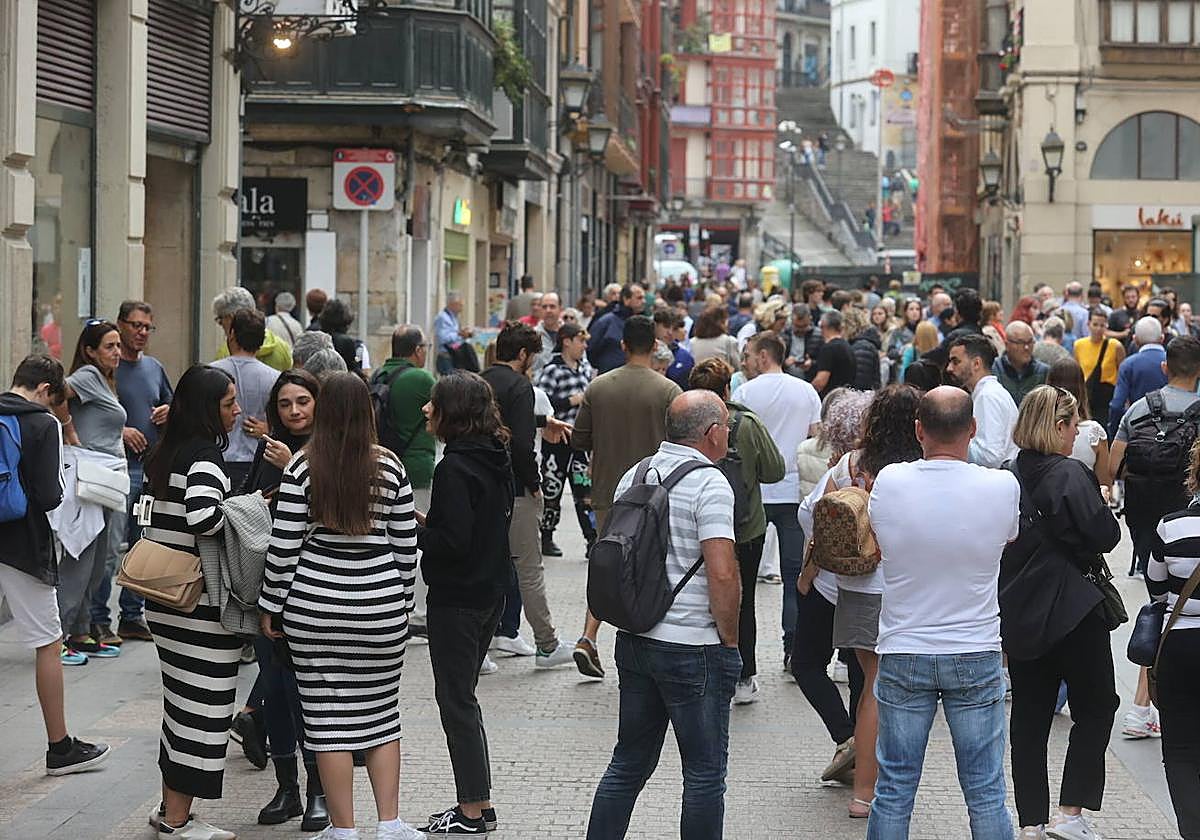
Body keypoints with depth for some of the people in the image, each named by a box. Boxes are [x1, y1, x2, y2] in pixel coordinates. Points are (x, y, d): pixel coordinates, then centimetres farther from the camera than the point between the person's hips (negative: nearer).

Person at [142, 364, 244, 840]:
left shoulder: (167, 453, 12)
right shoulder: (205, 457, -16)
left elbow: (149, 516, 18)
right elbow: (202, 517, -30)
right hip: (201, 604, -9)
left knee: (182, 702, 17)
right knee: (202, 707, -1)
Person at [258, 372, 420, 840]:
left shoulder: (302, 468, -7)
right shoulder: (389, 467, -1)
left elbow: (284, 546, -6)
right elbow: (406, 544, 4)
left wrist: (271, 606, 4)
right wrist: (402, 599, 17)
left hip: (315, 607, -2)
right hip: (380, 607, 2)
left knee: (327, 716, 4)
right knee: (381, 711, 13)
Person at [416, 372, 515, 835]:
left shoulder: (454, 468, -20)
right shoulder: (496, 460, 8)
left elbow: (451, 542, -23)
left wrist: (415, 528, -8)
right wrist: (430, 524, 12)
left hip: (457, 598, -9)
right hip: (491, 592, 9)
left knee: (455, 699, 0)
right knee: (463, 697, 17)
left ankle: (473, 811, 4)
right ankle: (478, 803, 22)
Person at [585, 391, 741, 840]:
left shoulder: (633, 477, 8)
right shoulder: (709, 484, -15)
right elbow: (722, 573, -22)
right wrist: (730, 640, -10)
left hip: (633, 640, 7)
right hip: (692, 647, -7)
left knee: (629, 763, 16)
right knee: (704, 772, 4)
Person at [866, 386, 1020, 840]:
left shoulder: (889, 483, -10)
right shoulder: (1002, 487, -12)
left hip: (902, 657, 0)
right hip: (976, 655, 0)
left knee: (894, 791, 8)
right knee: (985, 794, 7)